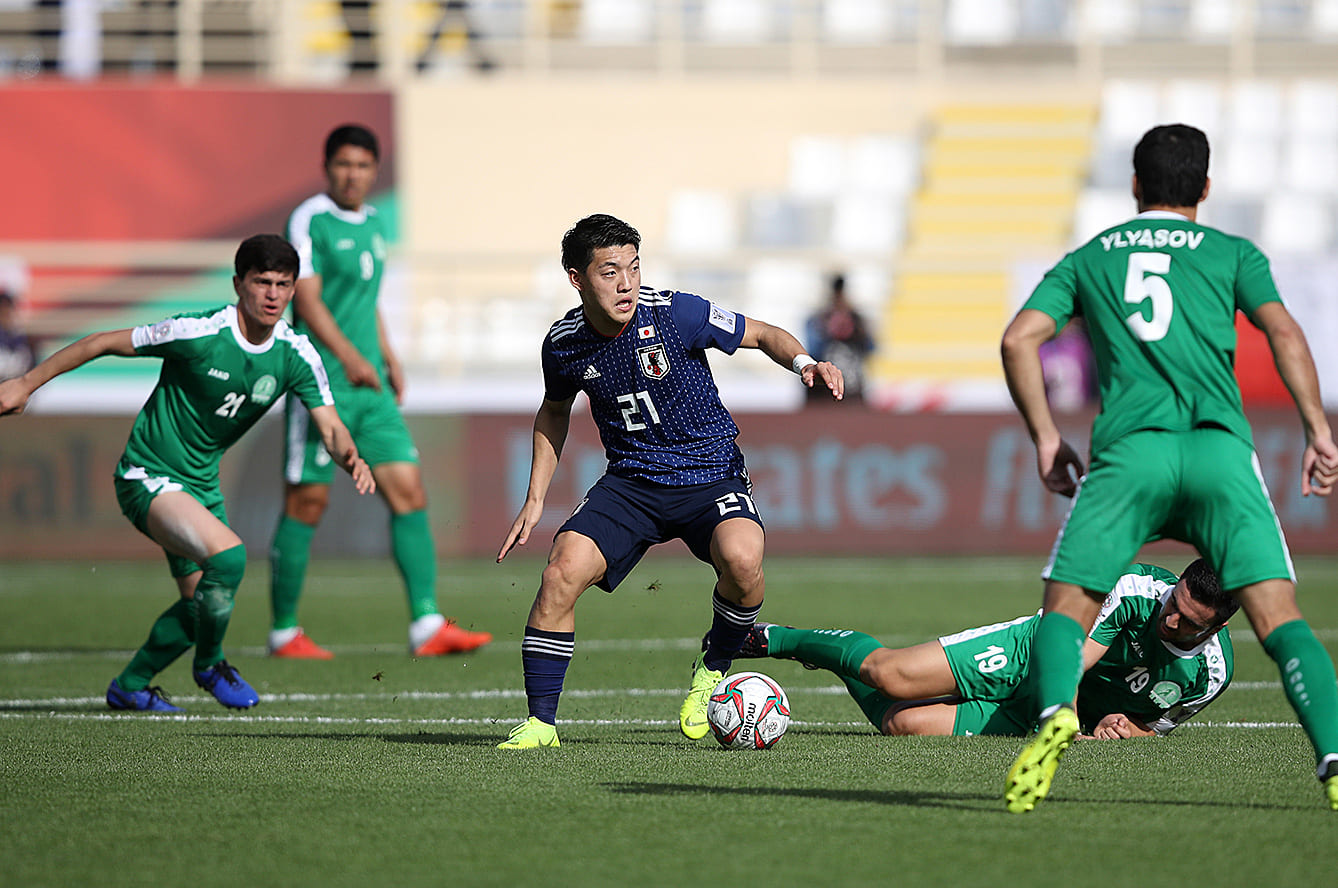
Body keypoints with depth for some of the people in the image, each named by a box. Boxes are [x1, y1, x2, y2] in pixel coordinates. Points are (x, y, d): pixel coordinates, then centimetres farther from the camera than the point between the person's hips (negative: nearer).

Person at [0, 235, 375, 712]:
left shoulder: (297, 354, -7)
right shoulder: (199, 333, -23)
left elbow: (330, 427, -6)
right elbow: (104, 343, -13)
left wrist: (350, 457, -31)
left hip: (201, 483, 7)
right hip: (147, 476, -7)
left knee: (202, 601, 11)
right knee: (227, 553, -27)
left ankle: (129, 687, 33)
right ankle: (209, 664, -3)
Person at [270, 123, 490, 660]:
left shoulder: (371, 223, 16)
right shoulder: (309, 221, -8)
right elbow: (308, 299, -19)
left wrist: (389, 358, 23)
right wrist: (348, 356, -30)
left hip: (371, 389, 7)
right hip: (320, 386, -7)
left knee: (409, 492, -3)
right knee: (307, 503, -2)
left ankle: (427, 627, -6)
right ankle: (284, 632, 8)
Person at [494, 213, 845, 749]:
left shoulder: (676, 313, -15)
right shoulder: (565, 344, -5)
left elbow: (762, 335, -2)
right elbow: (554, 412, 17)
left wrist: (804, 363, -23)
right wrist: (535, 499, 13)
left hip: (710, 476, -3)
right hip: (630, 482, 3)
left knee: (741, 559, -33)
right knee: (562, 571, -21)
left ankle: (714, 667, -2)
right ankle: (540, 721, -8)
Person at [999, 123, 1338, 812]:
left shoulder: (1086, 259, 23)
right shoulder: (1231, 253, 20)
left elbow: (1019, 339, 11)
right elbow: (1283, 331, 4)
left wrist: (1046, 438, 17)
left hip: (1127, 450, 0)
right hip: (1220, 446, 0)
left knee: (1066, 608, 7)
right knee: (1279, 618, -4)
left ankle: (1056, 713, -25)